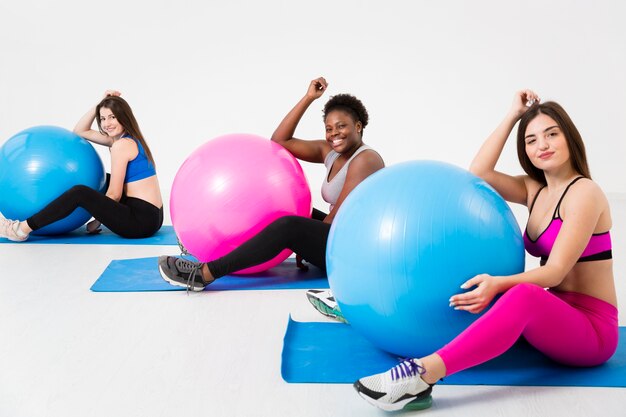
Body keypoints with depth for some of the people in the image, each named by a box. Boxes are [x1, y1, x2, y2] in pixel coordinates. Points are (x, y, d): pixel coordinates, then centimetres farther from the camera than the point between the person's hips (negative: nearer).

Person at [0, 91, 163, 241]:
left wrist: (99, 214, 4)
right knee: (103, 180, 33)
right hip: (150, 216, 10)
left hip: (141, 221, -10)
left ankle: (22, 229, -11)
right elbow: (80, 131, 23)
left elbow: (114, 195, -12)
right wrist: (100, 103, 12)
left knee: (80, 192, -20)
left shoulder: (122, 145, -13)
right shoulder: (128, 139, 15)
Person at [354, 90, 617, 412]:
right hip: (550, 317, 8)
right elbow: (478, 174, 2)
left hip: (591, 330, -8)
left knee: (524, 295, -40)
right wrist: (512, 117, 1)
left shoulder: (584, 192, -11)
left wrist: (498, 284, -37)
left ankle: (421, 375, -53)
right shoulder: (535, 189, 11)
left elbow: (555, 271, -20)